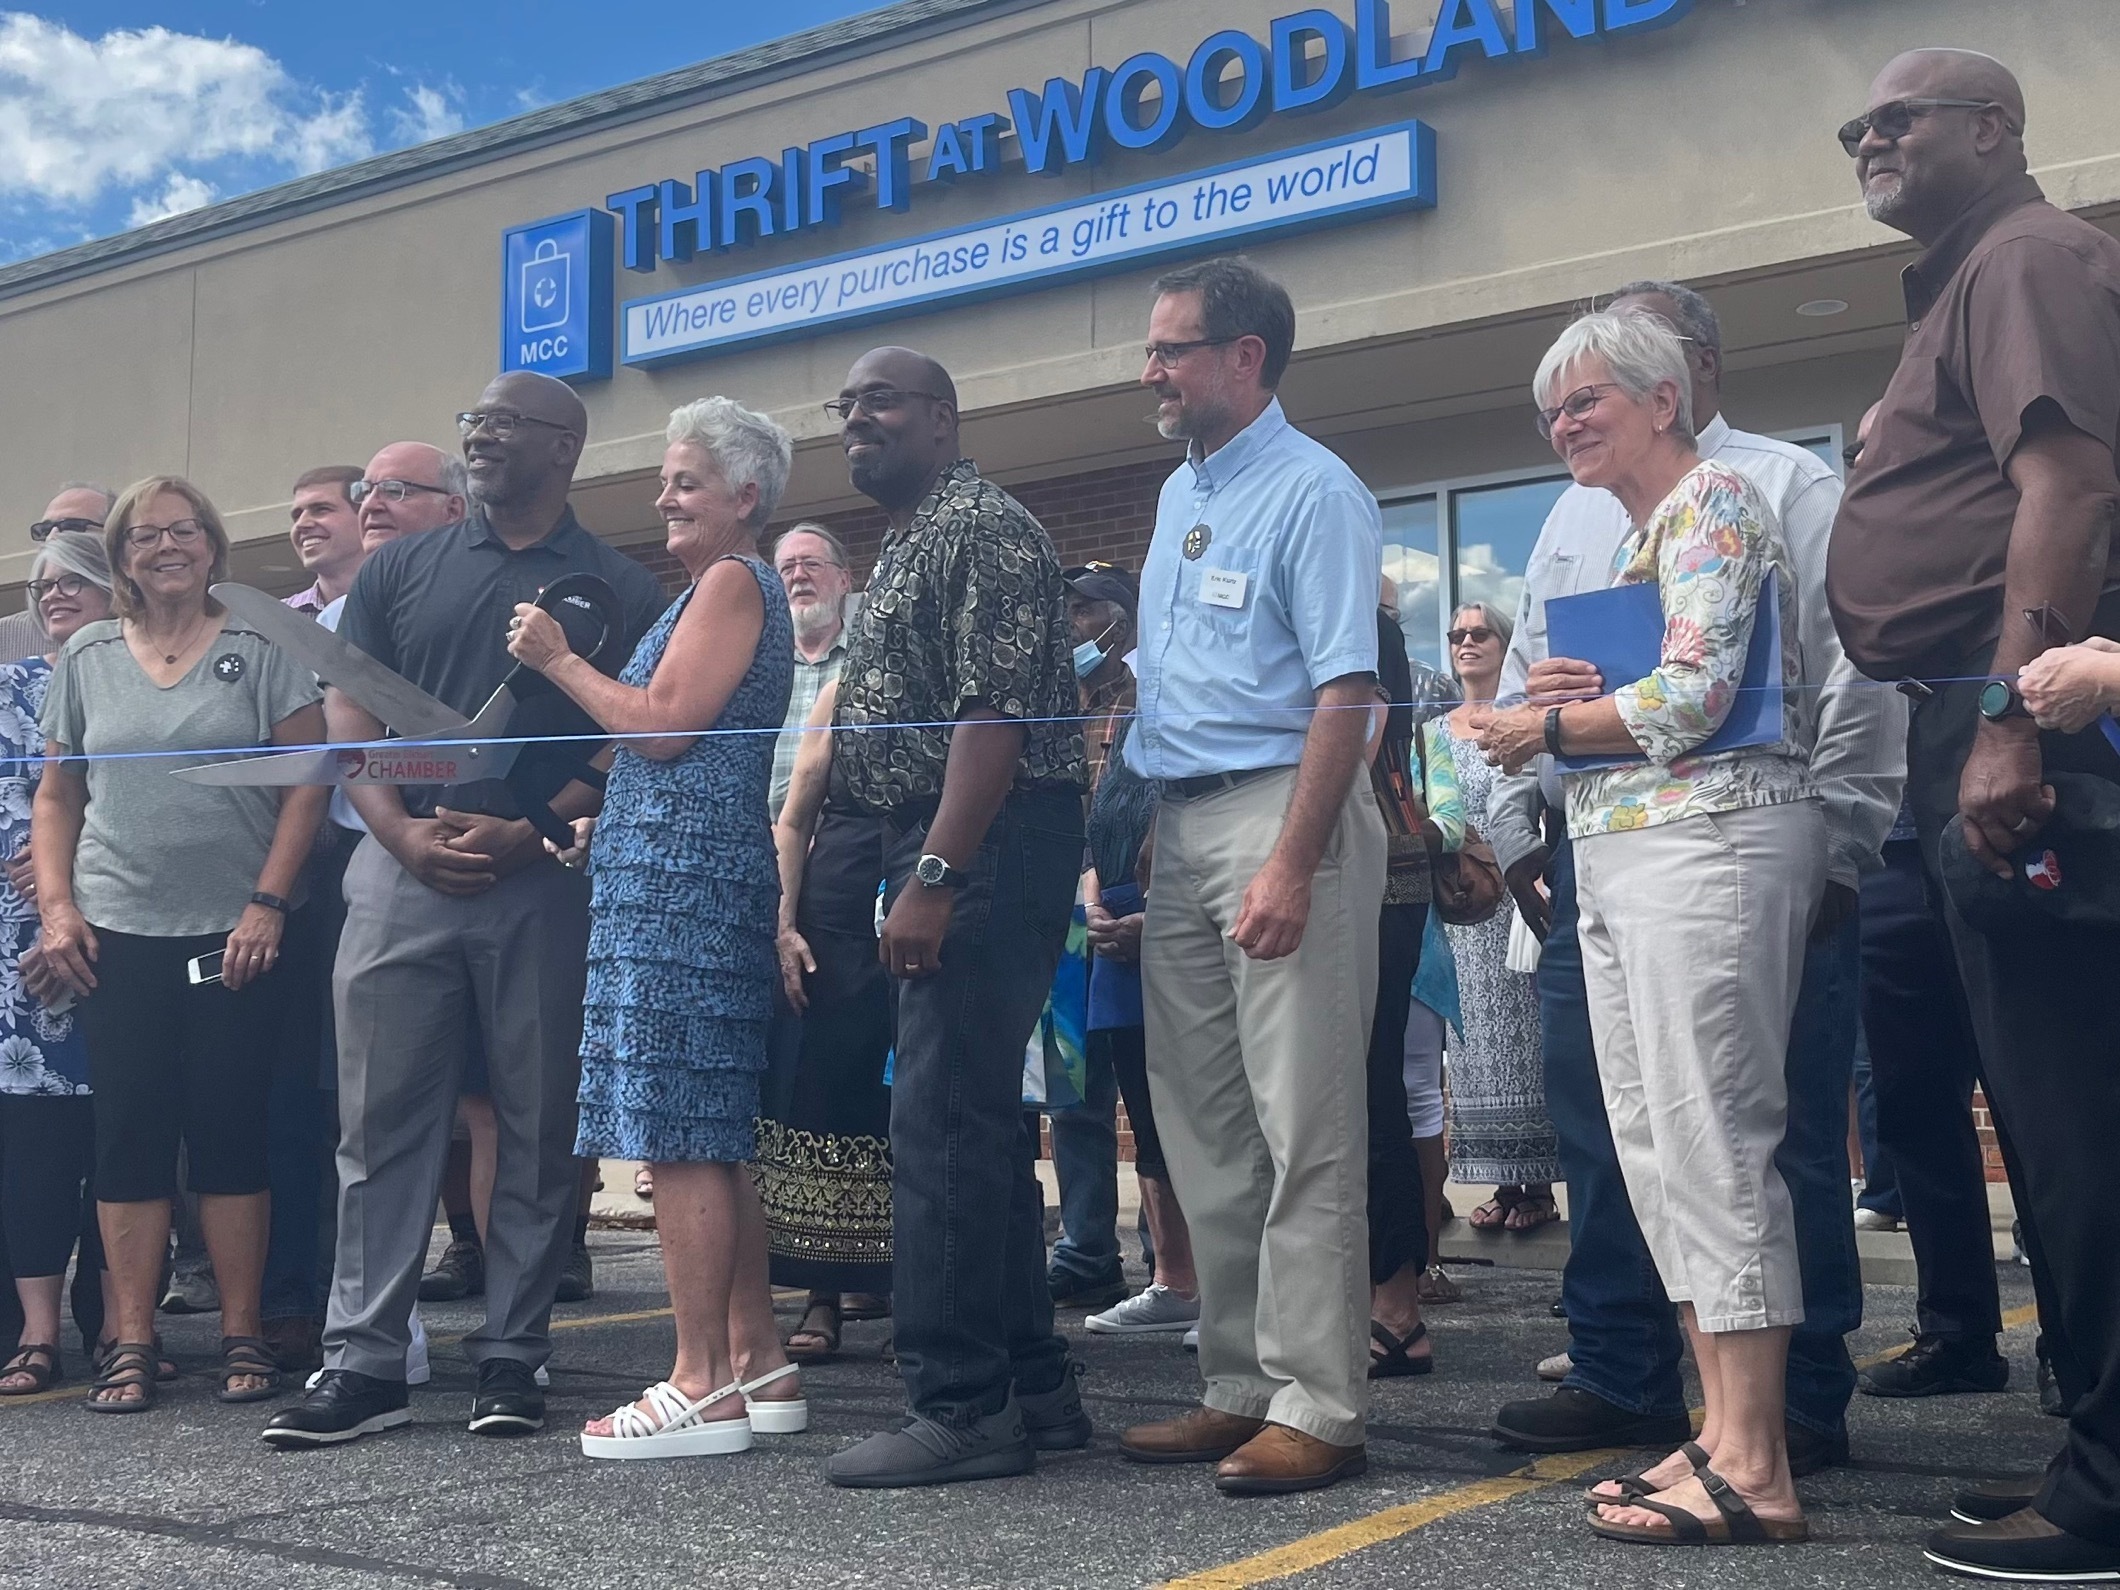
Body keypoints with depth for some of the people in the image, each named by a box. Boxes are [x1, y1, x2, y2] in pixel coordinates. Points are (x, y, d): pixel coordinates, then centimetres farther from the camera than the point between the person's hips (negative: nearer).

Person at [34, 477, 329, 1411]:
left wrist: (268, 901, -10)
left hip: (235, 935, -2)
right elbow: (56, 795, 14)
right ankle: (131, 1343, 8)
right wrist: (55, 906, 2)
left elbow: (307, 782, -2)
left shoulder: (260, 649, 3)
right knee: (128, 1133, 2)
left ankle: (242, 1336, 9)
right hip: (118, 936, 2)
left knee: (231, 1131, 0)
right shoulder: (87, 659, 11)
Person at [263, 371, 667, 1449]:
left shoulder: (619, 590, 6)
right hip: (402, 872, 2)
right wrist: (403, 831, -8)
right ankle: (362, 1363, 7)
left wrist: (529, 834, -14)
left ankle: (511, 1360, 12)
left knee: (537, 1130, 3)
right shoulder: (401, 569, 14)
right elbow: (347, 714, 8)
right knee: (381, 1122, 1)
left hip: (547, 885, -2)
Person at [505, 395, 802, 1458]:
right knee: (714, 1134, 11)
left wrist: (559, 661, -4)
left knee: (676, 1128, -10)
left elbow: (664, 724, -15)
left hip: (683, 874, -11)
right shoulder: (730, 585, 24)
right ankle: (758, 1367, 15)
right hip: (684, 872, 11)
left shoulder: (732, 581, -6)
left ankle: (703, 1389, -8)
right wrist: (608, 821, 17)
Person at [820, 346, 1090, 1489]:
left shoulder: (981, 527, -8)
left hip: (986, 848, -11)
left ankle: (960, 1406, -6)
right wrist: (917, 873, 15)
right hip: (939, 853, 11)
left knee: (943, 1124, -12)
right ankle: (1030, 1386, 19)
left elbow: (995, 713, -18)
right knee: (978, 1124, 12)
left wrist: (933, 878, -24)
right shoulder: (905, 547, 24)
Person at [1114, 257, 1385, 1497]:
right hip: (1181, 826, 9)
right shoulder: (1180, 494, 19)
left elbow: (1345, 689, -15)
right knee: (1207, 1132, 11)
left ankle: (1317, 1407, 1)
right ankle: (1242, 1387, 20)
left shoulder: (1314, 491, -7)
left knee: (1303, 1131, -6)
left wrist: (1291, 864, -23)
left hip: (1280, 814, -9)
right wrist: (1137, 842, 14)